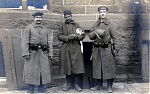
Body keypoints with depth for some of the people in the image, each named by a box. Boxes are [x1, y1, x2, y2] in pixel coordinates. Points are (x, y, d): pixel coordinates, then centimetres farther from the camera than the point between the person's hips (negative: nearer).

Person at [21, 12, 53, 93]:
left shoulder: (45, 29, 14)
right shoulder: (29, 28, 2)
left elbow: (49, 42, 12)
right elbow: (25, 41, -4)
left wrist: (50, 53, 4)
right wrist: (25, 53, -13)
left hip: (43, 52, 3)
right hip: (32, 52, -3)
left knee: (44, 70, 3)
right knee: (31, 70, 0)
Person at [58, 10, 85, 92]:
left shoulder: (76, 25, 12)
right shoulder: (62, 26, 12)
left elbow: (82, 35, 7)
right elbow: (59, 36, 2)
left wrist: (76, 37, -11)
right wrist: (68, 37, -12)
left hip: (76, 48, 0)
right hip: (65, 49, 1)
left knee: (77, 66, -5)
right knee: (67, 66, 3)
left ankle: (76, 84, 6)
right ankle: (69, 84, 15)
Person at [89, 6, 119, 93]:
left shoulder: (111, 24, 1)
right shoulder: (95, 25, 14)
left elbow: (115, 37, -4)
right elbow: (90, 36, 12)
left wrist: (115, 49, -10)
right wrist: (95, 32, -9)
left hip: (107, 49, -4)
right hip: (97, 49, 4)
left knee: (109, 67, -3)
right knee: (97, 67, 7)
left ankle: (110, 86, 5)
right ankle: (99, 85, 18)